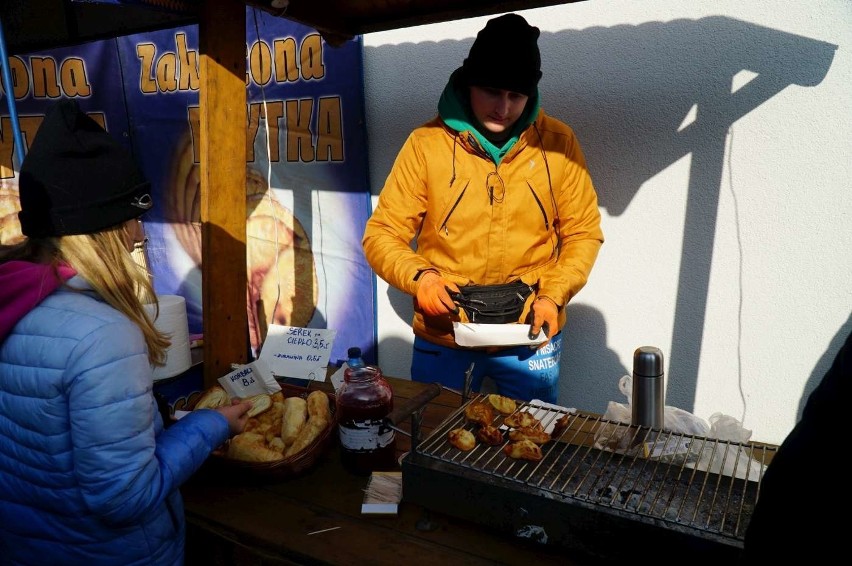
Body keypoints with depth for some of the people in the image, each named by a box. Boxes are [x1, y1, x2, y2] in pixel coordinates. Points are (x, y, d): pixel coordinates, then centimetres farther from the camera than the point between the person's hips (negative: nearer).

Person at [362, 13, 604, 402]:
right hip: (441, 340, 0)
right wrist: (418, 276, -22)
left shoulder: (558, 143, -2)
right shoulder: (426, 143, -7)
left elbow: (583, 232, 4)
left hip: (531, 339, 1)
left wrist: (554, 296, -10)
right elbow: (382, 235, -4)